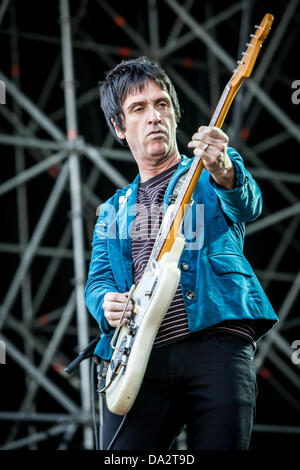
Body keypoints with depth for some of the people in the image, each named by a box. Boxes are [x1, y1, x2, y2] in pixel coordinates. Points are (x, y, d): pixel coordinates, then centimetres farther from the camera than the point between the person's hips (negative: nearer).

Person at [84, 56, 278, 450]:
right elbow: (97, 279, 16)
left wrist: (224, 172, -31)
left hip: (217, 343, -2)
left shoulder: (212, 174, 16)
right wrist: (106, 301, -10)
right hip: (139, 357, 3)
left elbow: (248, 206, -7)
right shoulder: (113, 213, 26)